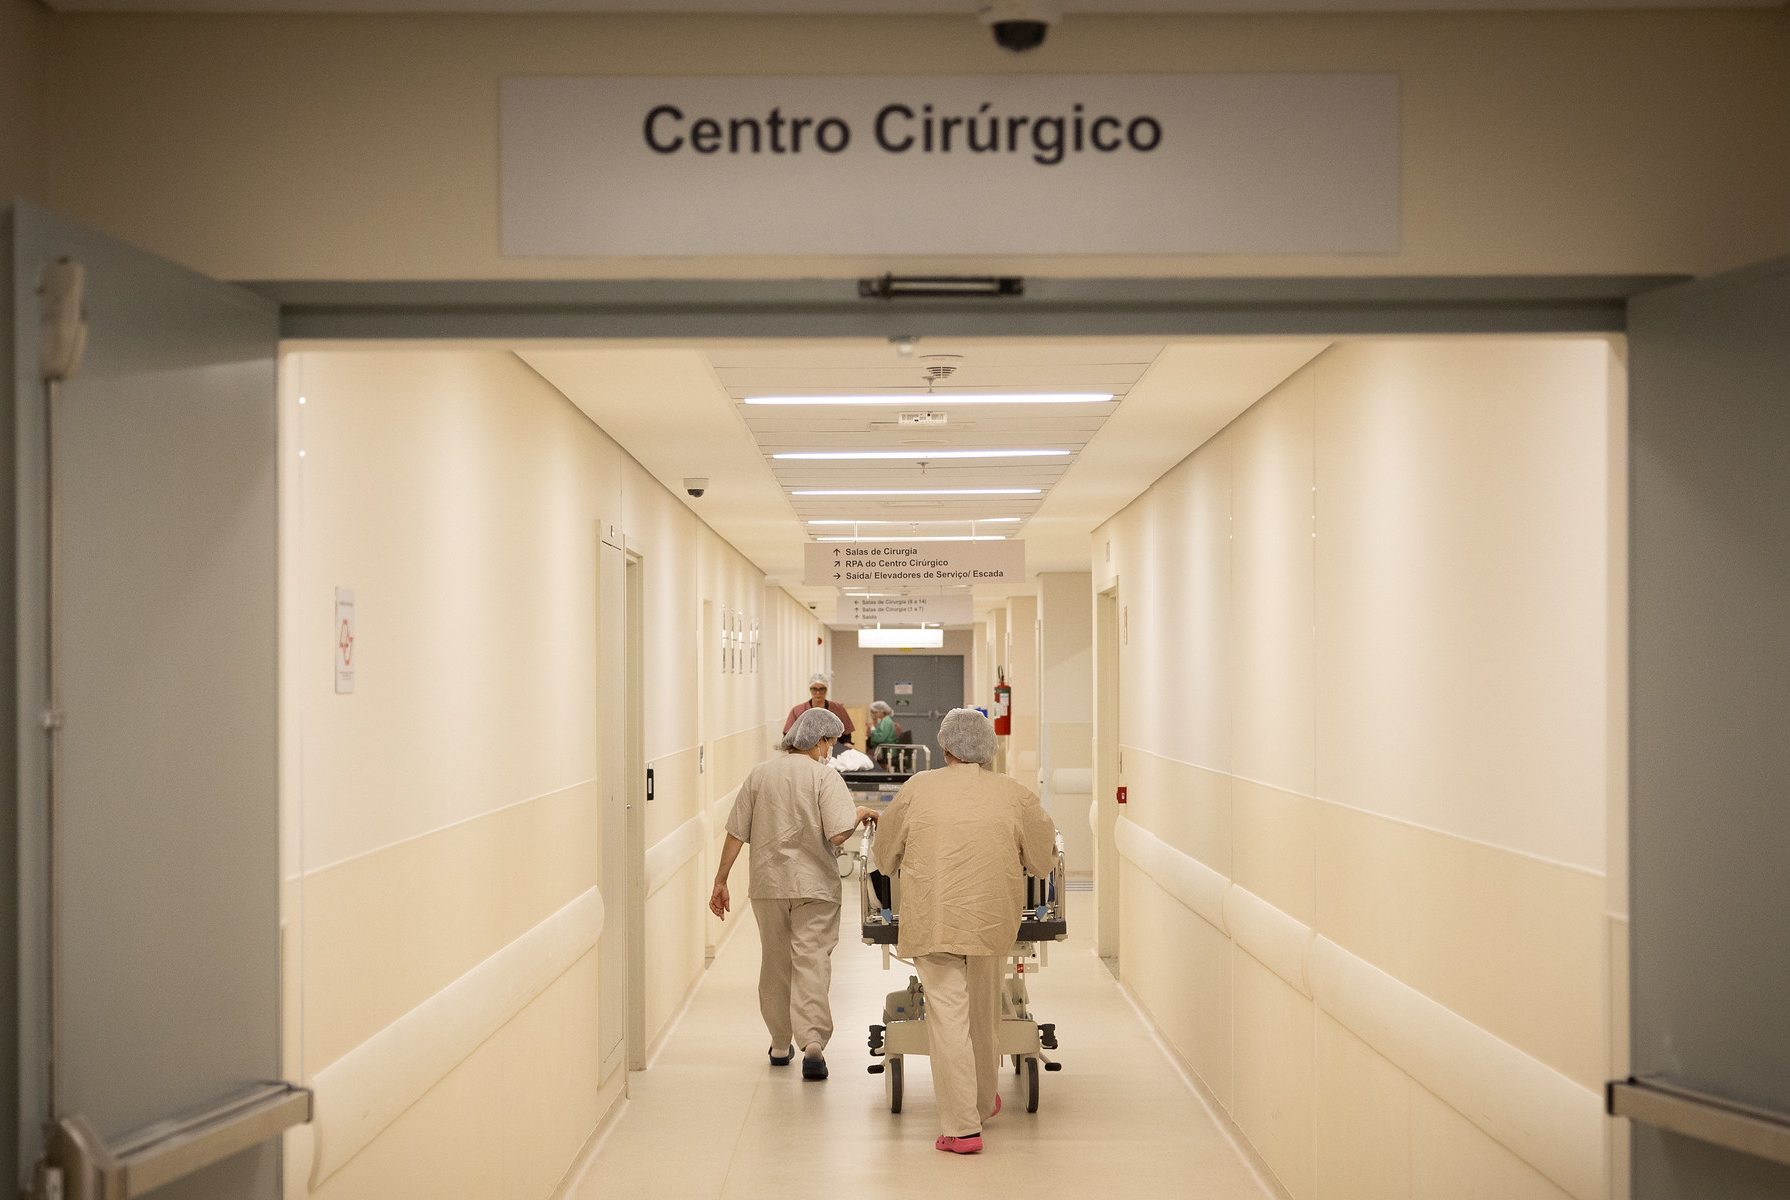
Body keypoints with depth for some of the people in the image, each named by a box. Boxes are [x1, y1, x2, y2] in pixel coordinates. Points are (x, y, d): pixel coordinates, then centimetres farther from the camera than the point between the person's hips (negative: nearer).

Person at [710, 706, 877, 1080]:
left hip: (768, 884, 4)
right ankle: (813, 1042, -19)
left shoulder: (759, 775, 4)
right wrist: (859, 814, 1)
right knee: (812, 961, -5)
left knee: (775, 964, 15)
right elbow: (838, 834, -18)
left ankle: (781, 1045, 24)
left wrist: (721, 881, 10)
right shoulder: (824, 775, -9)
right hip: (814, 885, -4)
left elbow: (736, 834, 3)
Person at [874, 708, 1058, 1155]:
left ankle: (961, 1127, -4)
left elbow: (884, 858, 10)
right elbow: (1042, 862, 11)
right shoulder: (1017, 796, 0)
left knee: (947, 1017, -1)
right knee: (985, 1014, 19)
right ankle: (984, 1102, 37)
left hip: (933, 921, -2)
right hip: (993, 920, 2)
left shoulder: (916, 790, -3)